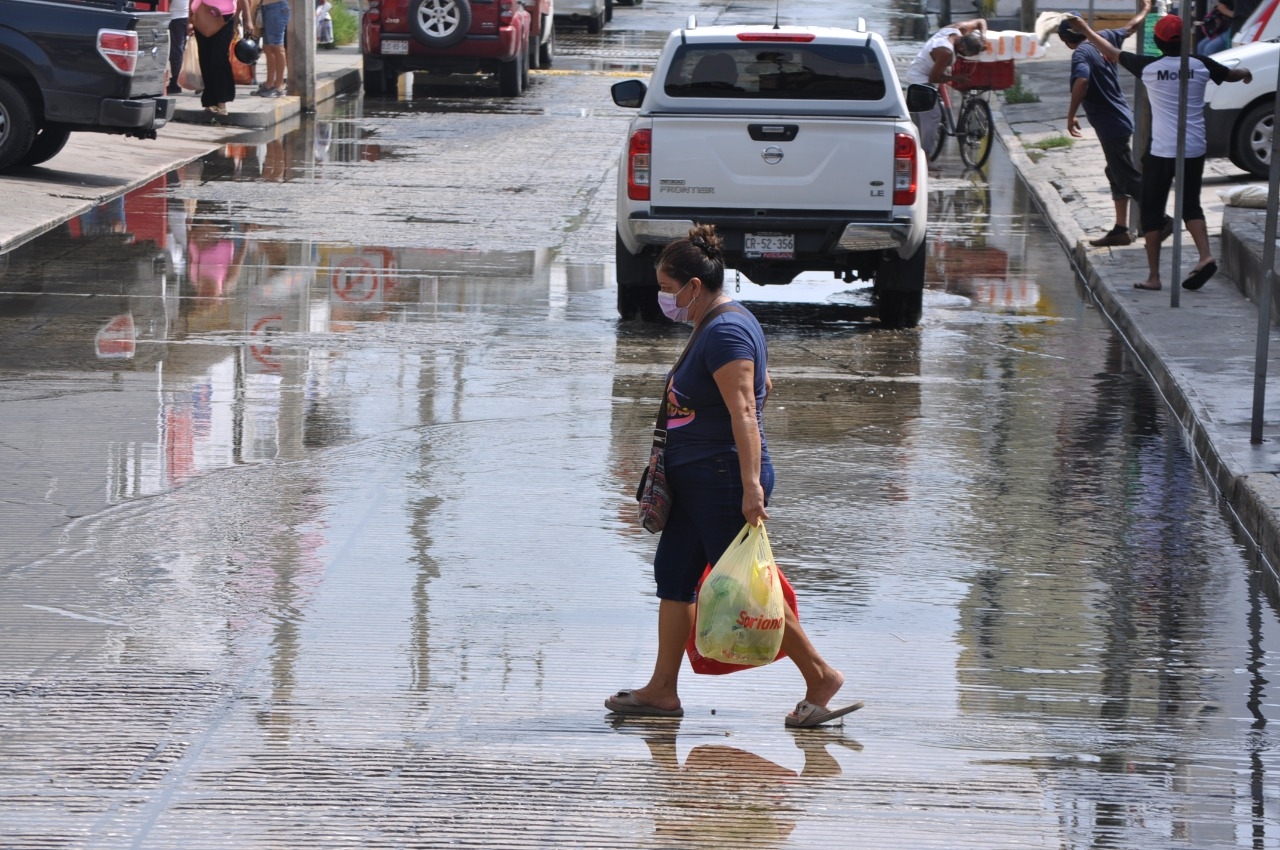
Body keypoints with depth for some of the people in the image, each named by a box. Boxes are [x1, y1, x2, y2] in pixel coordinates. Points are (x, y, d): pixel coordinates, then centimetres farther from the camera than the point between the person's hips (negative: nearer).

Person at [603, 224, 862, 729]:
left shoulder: (725, 333, -20)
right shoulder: (717, 323, 12)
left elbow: (744, 411, -28)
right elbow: (763, 384, 25)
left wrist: (751, 486, -34)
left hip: (722, 479, -11)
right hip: (695, 479, 11)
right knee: (673, 576, 10)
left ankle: (820, 677, 1)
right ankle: (663, 691, 15)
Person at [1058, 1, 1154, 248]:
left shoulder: (1080, 55, -17)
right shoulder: (1103, 39, 7)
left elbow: (1082, 81, -35)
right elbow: (1130, 28, 24)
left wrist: (1071, 116, -26)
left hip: (1110, 125, -9)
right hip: (1121, 119, 9)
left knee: (1130, 178, -4)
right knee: (1117, 175, 15)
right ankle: (1121, 229, 18)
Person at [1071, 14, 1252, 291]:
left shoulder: (1149, 67, -7)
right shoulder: (1200, 65, 0)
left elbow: (1112, 53, 6)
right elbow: (1231, 75, 20)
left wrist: (1085, 30, 22)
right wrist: (1245, 73, 45)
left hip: (1161, 151, -3)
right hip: (1195, 150, 3)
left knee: (1151, 210, 6)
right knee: (1190, 205, 18)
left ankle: (1153, 276, 3)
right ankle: (1206, 256, -3)